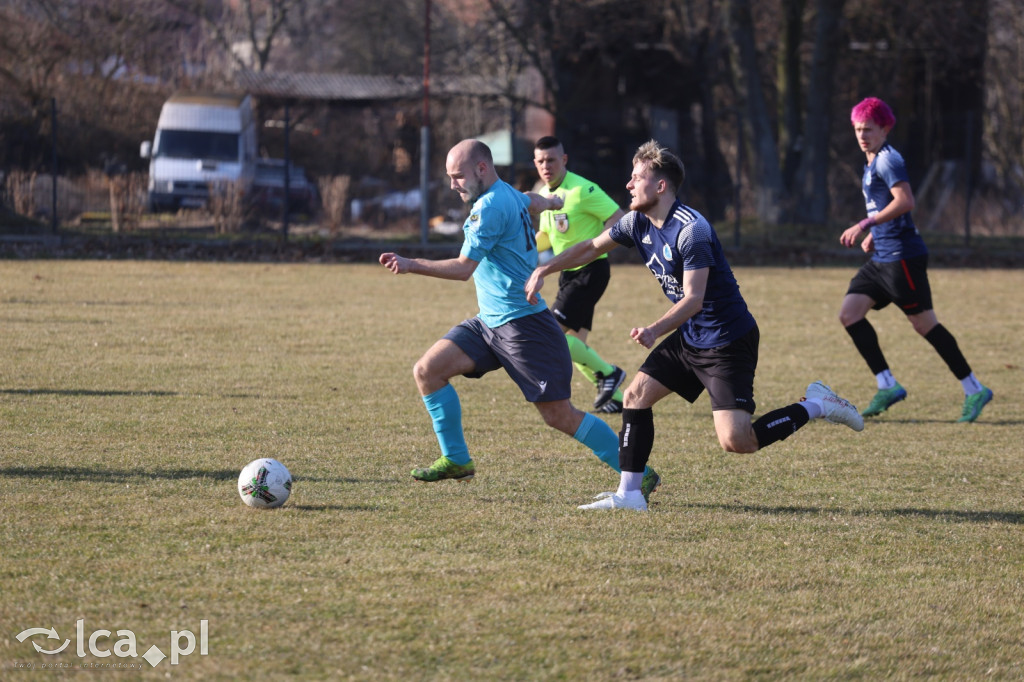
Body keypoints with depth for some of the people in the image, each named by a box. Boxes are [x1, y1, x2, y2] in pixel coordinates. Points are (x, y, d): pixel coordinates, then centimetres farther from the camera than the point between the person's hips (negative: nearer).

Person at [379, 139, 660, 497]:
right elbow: (533, 201, 37)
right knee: (427, 370, -1)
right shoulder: (511, 195, 12)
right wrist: (552, 202, 59)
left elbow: (464, 268, -20)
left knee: (560, 416, -8)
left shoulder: (490, 206, -17)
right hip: (489, 322, 10)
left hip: (521, 324, -10)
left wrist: (412, 265, -22)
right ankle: (456, 460, 7)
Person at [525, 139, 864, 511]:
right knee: (636, 395, 3)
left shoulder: (691, 230, -24)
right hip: (689, 338, 9)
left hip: (728, 341, -9)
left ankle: (815, 405, 2)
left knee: (735, 441, -17)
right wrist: (543, 271, 13)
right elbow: (592, 247, 18)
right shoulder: (638, 223, 3)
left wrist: (655, 330, -42)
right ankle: (629, 493, 9)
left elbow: (694, 299, -28)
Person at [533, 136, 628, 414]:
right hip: (568, 274, 9)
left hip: (590, 271, -9)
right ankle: (615, 398, 20)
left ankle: (608, 373, -4)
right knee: (573, 344, 9)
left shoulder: (582, 190, -17)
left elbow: (619, 219, -19)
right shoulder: (543, 195, 9)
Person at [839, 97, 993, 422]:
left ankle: (974, 390, 2)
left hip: (902, 256, -10)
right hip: (881, 258, 10)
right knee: (849, 312, -2)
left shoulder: (887, 160, -12)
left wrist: (865, 225, -27)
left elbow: (905, 201, -25)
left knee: (923, 323, -6)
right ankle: (888, 386, -3)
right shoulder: (872, 163, 18)